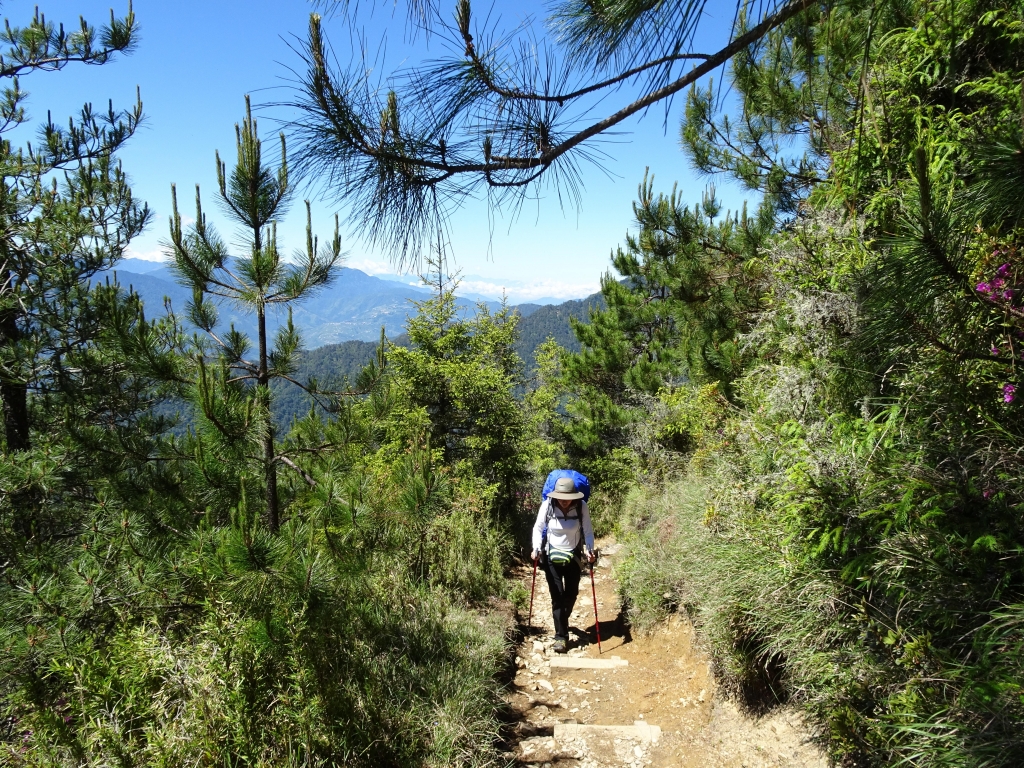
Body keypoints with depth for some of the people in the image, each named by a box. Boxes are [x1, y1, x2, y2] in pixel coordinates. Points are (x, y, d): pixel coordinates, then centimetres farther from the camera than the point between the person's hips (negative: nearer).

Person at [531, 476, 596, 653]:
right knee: (557, 597, -4)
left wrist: (590, 549, -29)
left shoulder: (582, 507, -17)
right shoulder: (547, 506, -18)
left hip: (573, 556, 2)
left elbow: (588, 530, -13)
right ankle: (561, 636, 6)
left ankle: (562, 622, 43)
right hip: (552, 556, -1)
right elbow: (538, 528, -7)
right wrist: (536, 548, -21)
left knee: (571, 594, 15)